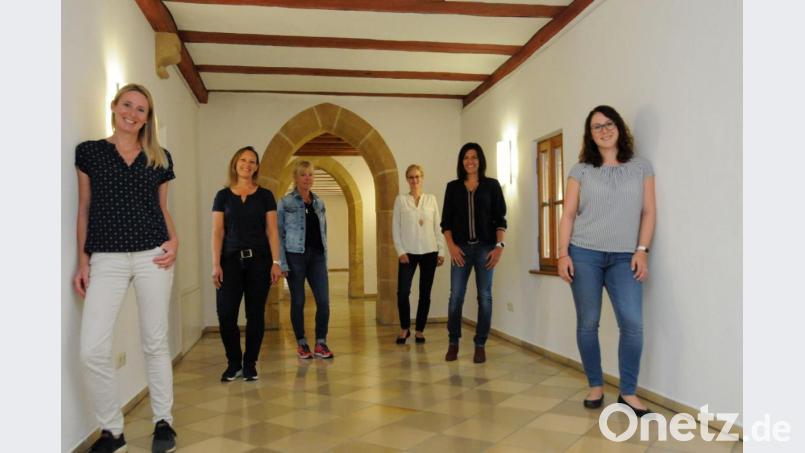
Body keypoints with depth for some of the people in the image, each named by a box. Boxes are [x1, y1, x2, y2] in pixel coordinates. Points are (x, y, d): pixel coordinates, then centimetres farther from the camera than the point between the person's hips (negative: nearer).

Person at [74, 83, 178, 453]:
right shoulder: (89, 151, 8)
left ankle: (163, 422, 20)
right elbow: (84, 209, 8)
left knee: (155, 343, 6)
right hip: (106, 259, -1)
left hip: (153, 256, 1)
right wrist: (82, 261, 3)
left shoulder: (160, 158, 11)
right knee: (93, 349, -8)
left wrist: (174, 242, -2)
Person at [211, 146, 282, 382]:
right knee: (226, 314, -6)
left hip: (258, 259, 0)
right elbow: (217, 232, 3)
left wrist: (276, 262, -4)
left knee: (255, 313, 3)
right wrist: (216, 264, -5)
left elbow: (272, 231, 3)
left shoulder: (265, 195, 6)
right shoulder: (223, 196, 6)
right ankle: (234, 363, 13)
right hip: (231, 259, 0)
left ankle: (250, 364, 16)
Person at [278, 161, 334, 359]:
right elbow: (279, 233, -4)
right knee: (298, 302, 4)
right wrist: (282, 263, -11)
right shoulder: (285, 202, -1)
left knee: (323, 301, -4)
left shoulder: (319, 203, 12)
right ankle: (301, 344, 18)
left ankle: (321, 343, 9)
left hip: (317, 255, 4)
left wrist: (325, 258, 11)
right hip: (295, 256, -4)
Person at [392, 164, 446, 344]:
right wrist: (401, 251, -7)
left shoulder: (431, 199, 7)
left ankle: (419, 330, 17)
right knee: (402, 292, -8)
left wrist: (441, 251, 2)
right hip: (408, 253, -1)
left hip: (429, 252, 2)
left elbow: (438, 227, 7)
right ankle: (404, 328, 12)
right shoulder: (400, 199, 4)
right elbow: (395, 228, 1)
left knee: (425, 293, 5)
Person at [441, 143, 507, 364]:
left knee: (484, 296, 2)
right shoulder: (453, 187, 10)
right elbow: (446, 220, 7)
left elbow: (500, 218, 4)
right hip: (461, 247, 1)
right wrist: (451, 245, -5)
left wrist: (499, 245, -7)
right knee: (456, 295, -4)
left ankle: (480, 345, 11)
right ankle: (453, 342, 12)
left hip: (485, 247, 0)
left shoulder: (492, 185, 7)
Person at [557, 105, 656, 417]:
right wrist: (563, 253, -4)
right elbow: (568, 214, 4)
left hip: (624, 257, 0)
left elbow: (649, 212, 7)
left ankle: (628, 393, 1)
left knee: (632, 322, -13)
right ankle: (595, 387, 17)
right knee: (587, 323, 2)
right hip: (584, 254, 0)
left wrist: (642, 250, -4)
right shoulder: (581, 170, 7)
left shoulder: (641, 167, 10)